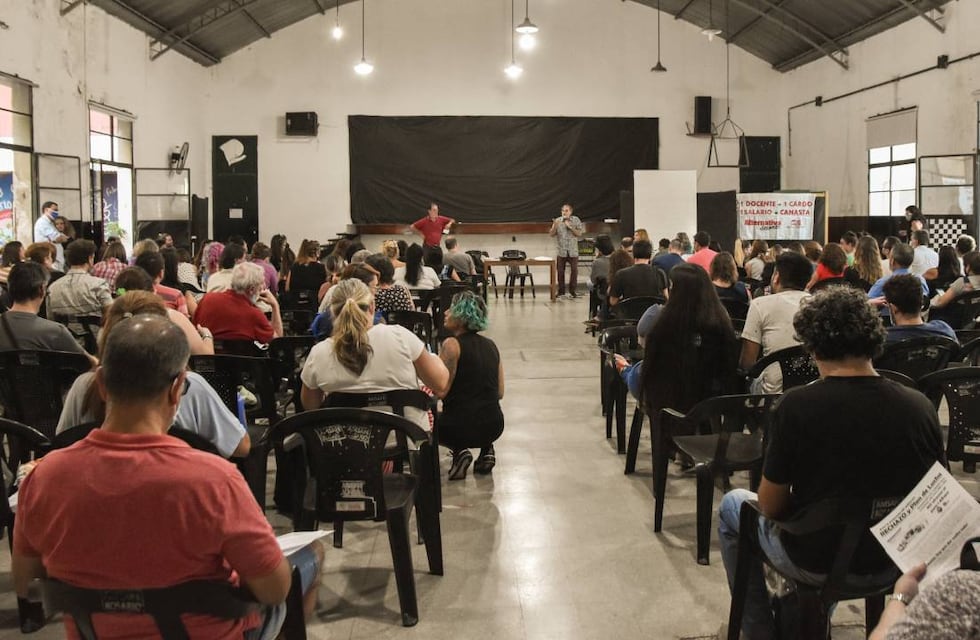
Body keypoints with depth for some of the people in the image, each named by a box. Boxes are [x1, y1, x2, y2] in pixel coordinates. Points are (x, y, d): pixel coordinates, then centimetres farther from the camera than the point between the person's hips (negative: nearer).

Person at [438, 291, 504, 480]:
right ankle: (486, 449, 14)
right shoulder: (491, 345, 9)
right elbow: (500, 393, 13)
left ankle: (459, 450, 0)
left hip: (462, 427, -6)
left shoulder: (452, 344, -11)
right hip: (494, 427, 6)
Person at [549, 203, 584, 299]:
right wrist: (555, 226, -17)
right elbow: (551, 234, 1)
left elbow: (579, 234, -3)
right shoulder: (557, 220, 3)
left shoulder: (576, 220, 2)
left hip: (573, 251, 0)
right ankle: (561, 292, 10)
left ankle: (572, 291, 10)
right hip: (561, 251, 0)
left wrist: (570, 227, -14)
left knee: (574, 270, -2)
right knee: (560, 272, 2)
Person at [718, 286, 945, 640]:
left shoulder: (797, 405, -24)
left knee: (732, 504, 25)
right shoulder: (920, 407, -13)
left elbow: (771, 506, -15)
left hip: (816, 564, -4)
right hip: (894, 561, 4)